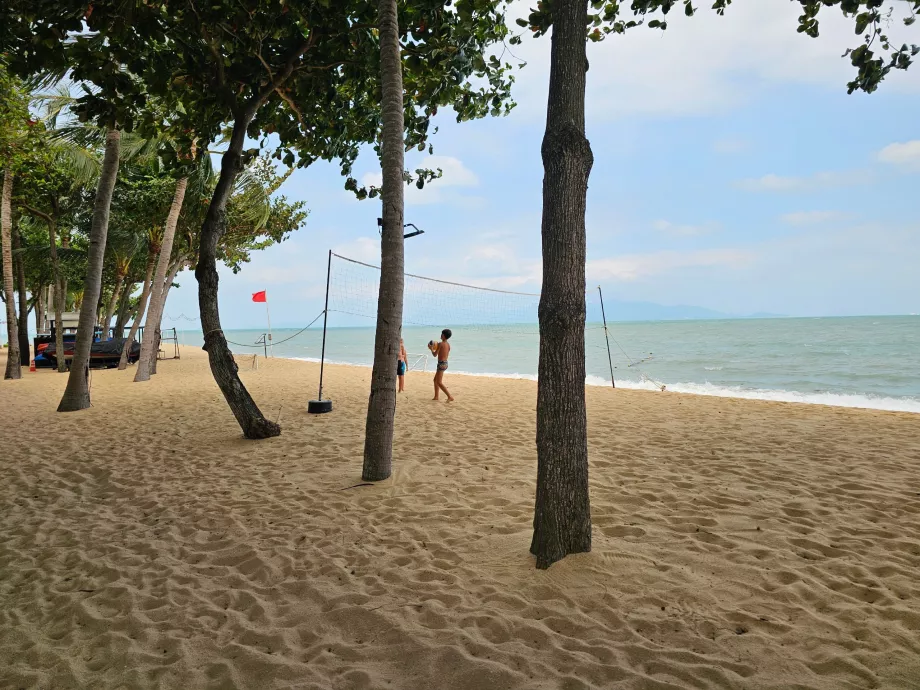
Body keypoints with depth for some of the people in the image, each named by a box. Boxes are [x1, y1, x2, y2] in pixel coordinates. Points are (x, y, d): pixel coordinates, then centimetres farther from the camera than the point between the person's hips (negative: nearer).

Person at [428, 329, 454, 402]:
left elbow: (435, 355, -12)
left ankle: (450, 397, -15)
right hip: (445, 363, 9)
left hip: (441, 364, -9)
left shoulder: (440, 344, -16)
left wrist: (431, 348, 7)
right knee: (435, 380, 20)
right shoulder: (448, 345, 8)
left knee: (439, 383, -8)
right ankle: (436, 397, 24)